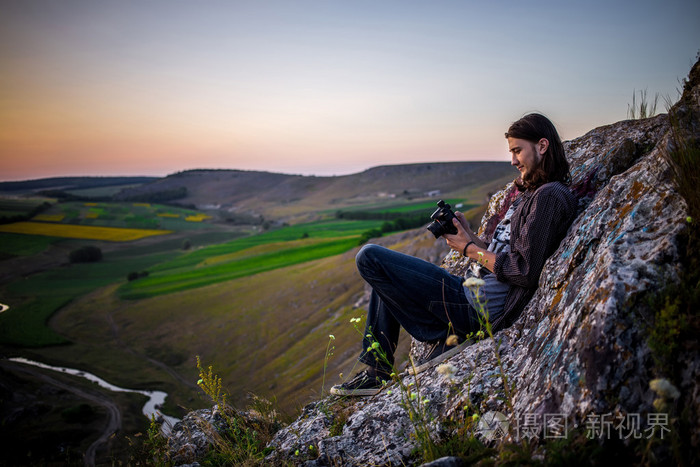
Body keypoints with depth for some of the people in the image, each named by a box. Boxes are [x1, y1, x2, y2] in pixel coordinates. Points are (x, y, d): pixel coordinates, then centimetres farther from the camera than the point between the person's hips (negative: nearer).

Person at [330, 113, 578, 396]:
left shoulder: (550, 195, -13)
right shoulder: (528, 194, 18)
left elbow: (524, 272, -21)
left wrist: (470, 249, -10)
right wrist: (469, 236, 5)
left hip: (482, 307, -10)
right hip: (477, 295, 10)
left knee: (369, 258, -10)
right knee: (384, 272, 26)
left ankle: (442, 336, -4)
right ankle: (376, 372, 20)